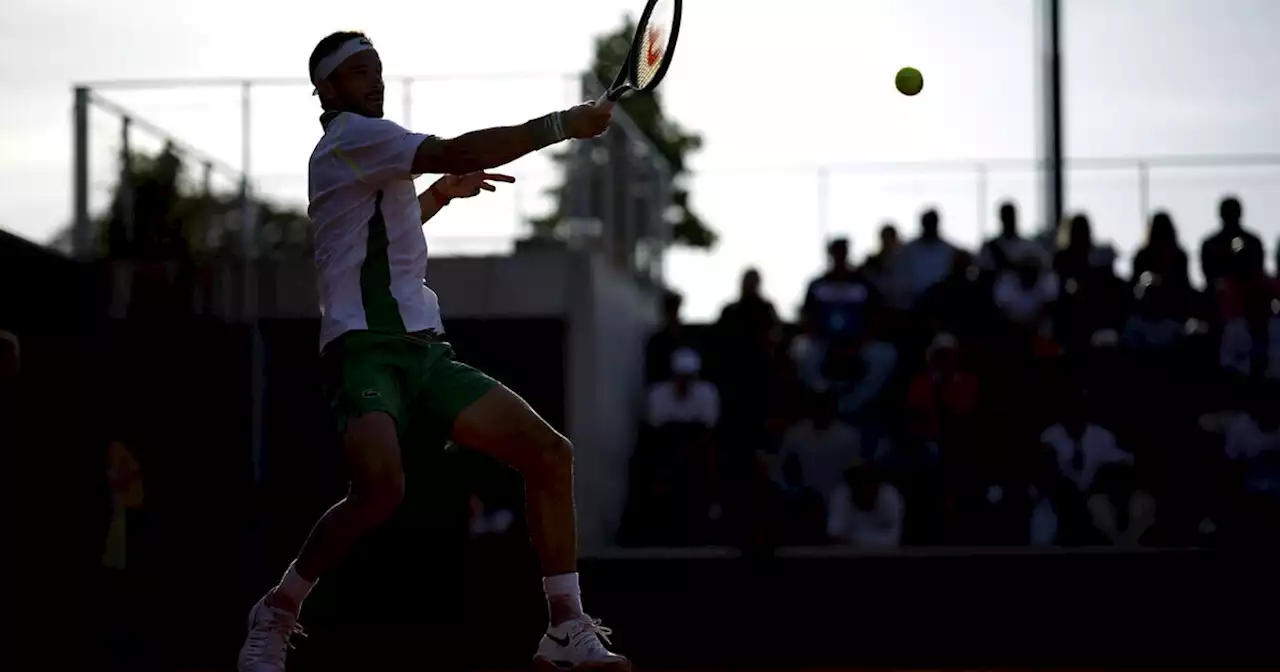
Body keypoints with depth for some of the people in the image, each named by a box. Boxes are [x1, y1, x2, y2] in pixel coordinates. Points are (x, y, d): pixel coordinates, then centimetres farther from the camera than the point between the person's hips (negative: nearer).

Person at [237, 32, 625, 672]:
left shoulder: (369, 156, 26)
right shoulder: (348, 135, -4)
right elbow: (458, 151, -18)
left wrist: (443, 192, 35)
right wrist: (565, 124, -15)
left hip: (423, 349, 10)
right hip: (366, 349, -10)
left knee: (549, 452, -3)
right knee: (381, 487, -34)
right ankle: (276, 613, -11)